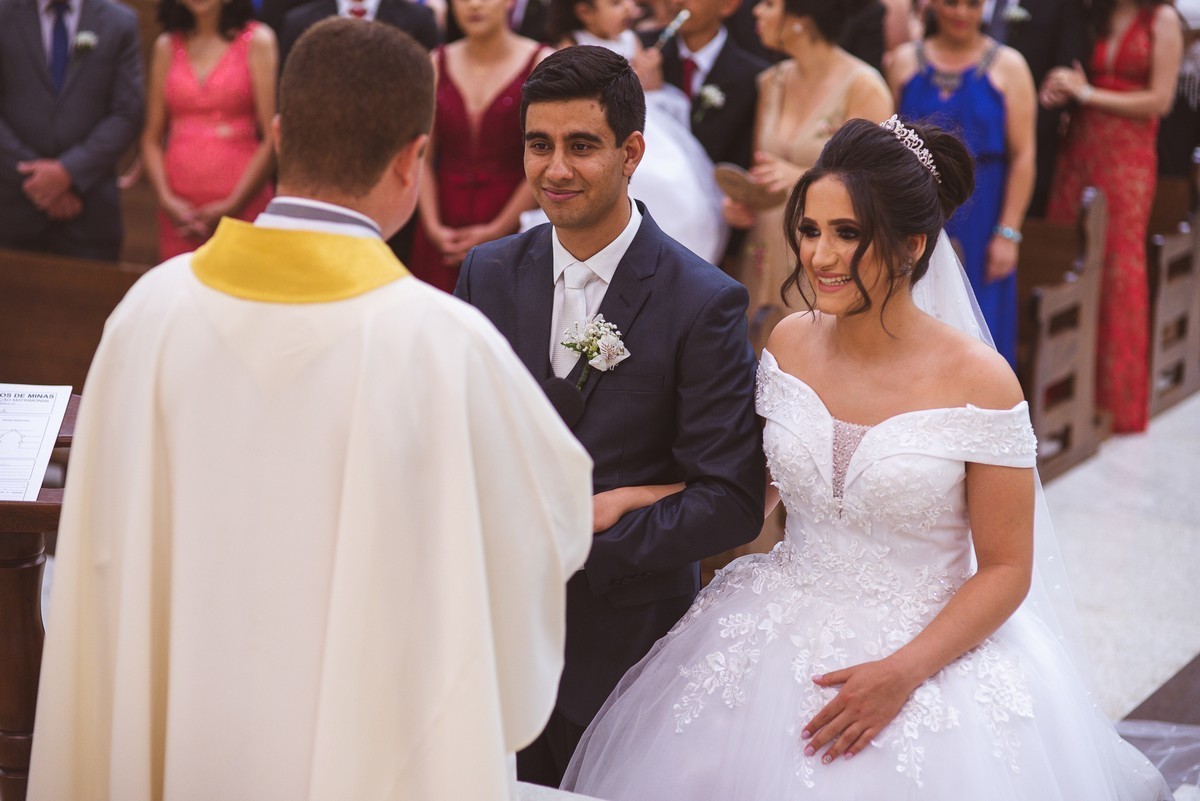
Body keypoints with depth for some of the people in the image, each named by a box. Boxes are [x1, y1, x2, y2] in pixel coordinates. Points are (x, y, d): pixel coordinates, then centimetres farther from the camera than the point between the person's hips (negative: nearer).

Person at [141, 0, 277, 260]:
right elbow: (152, 138, 11)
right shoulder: (167, 46, 12)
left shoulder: (257, 40, 1)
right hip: (179, 210, 3)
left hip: (243, 206, -3)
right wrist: (166, 199, -4)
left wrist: (232, 205, -8)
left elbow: (272, 137, -4)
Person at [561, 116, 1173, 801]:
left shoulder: (979, 381, -16)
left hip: (931, 651, -4)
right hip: (779, 637, 4)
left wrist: (903, 672, -20)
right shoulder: (790, 345, -3)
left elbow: (1006, 570, -11)